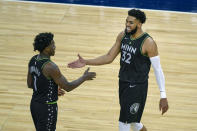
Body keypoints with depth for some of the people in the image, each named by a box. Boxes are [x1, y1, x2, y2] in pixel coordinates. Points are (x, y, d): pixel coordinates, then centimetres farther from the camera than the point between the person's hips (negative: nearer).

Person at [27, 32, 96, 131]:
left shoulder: (33, 60, 2)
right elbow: (68, 87, -18)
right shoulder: (50, 67, -24)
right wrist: (84, 77, -5)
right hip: (47, 107, -9)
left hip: (34, 103, 9)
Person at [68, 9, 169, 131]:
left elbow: (158, 69, -16)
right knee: (132, 121, 19)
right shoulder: (123, 35, 2)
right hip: (123, 83, 7)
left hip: (137, 87, -7)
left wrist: (163, 96, -19)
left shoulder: (148, 43, -19)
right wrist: (86, 62, 0)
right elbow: (109, 58, 9)